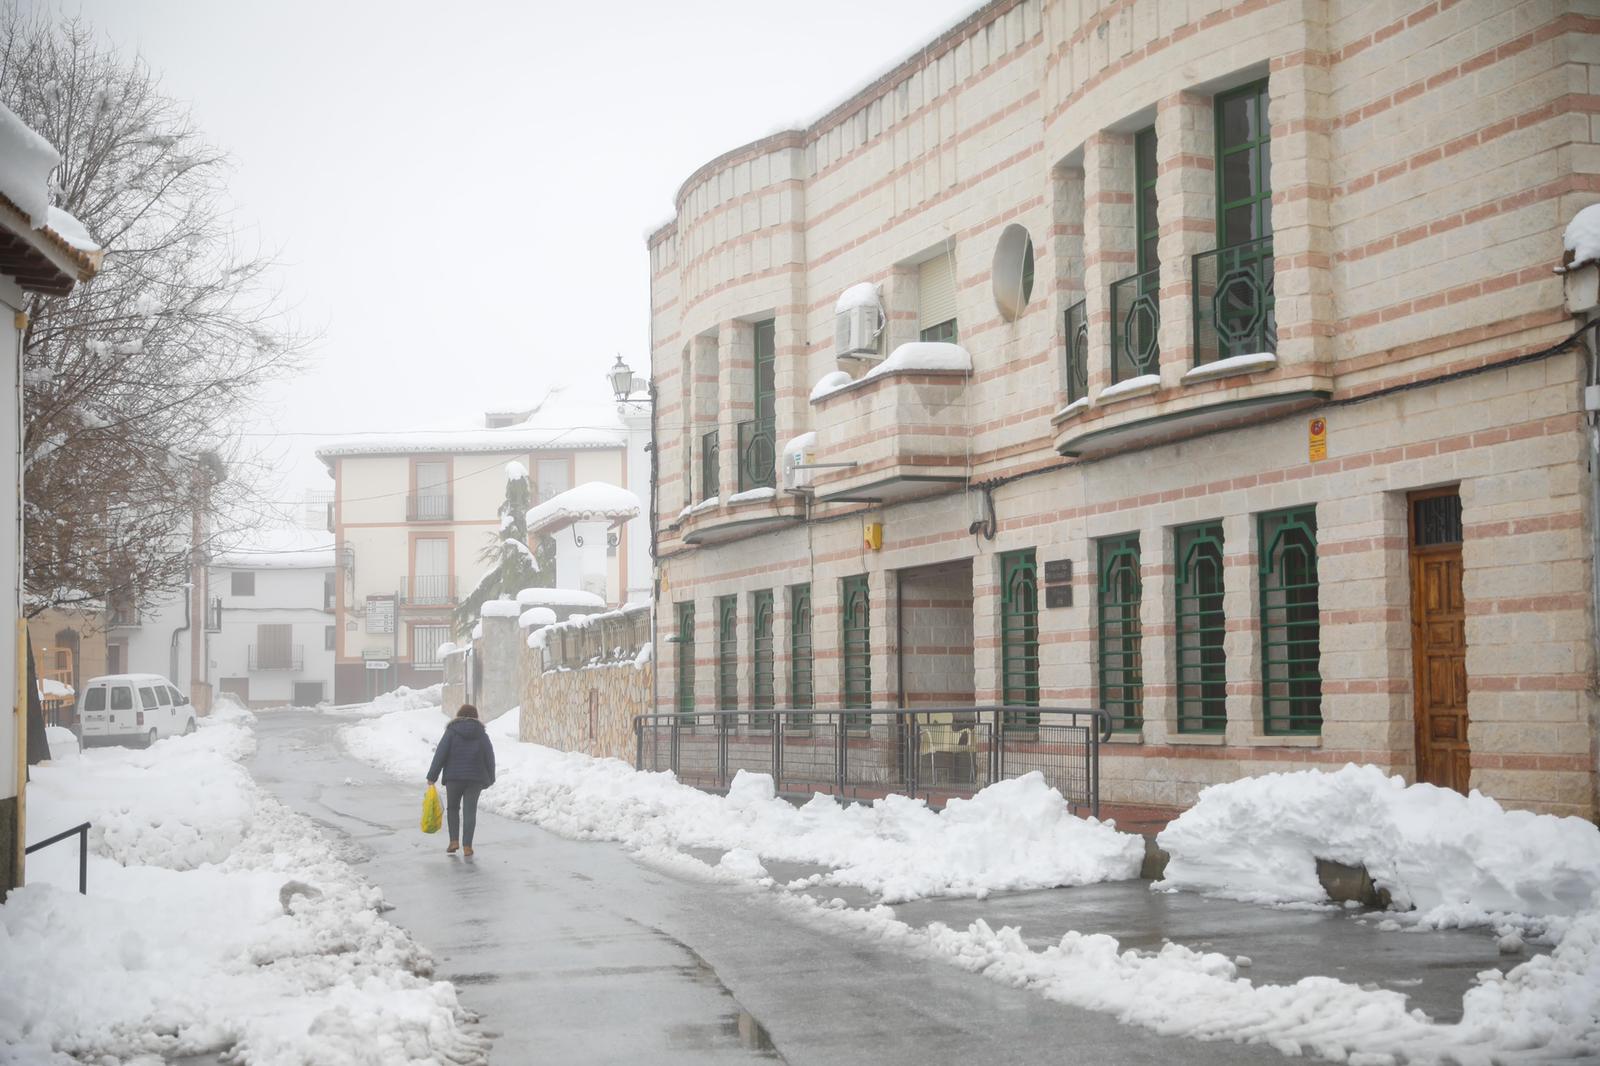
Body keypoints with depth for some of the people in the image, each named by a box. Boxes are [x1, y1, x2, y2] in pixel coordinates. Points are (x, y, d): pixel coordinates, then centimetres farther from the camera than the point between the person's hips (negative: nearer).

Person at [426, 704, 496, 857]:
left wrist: (432, 776, -1)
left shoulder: (452, 731, -1)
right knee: (470, 811, 2)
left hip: (454, 777, -1)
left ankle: (454, 841, 8)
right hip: (475, 778, 1)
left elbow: (440, 755, -5)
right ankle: (467, 846, -4)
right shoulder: (481, 734, 6)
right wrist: (490, 779, 18)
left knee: (452, 808, 16)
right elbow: (490, 757, 7)